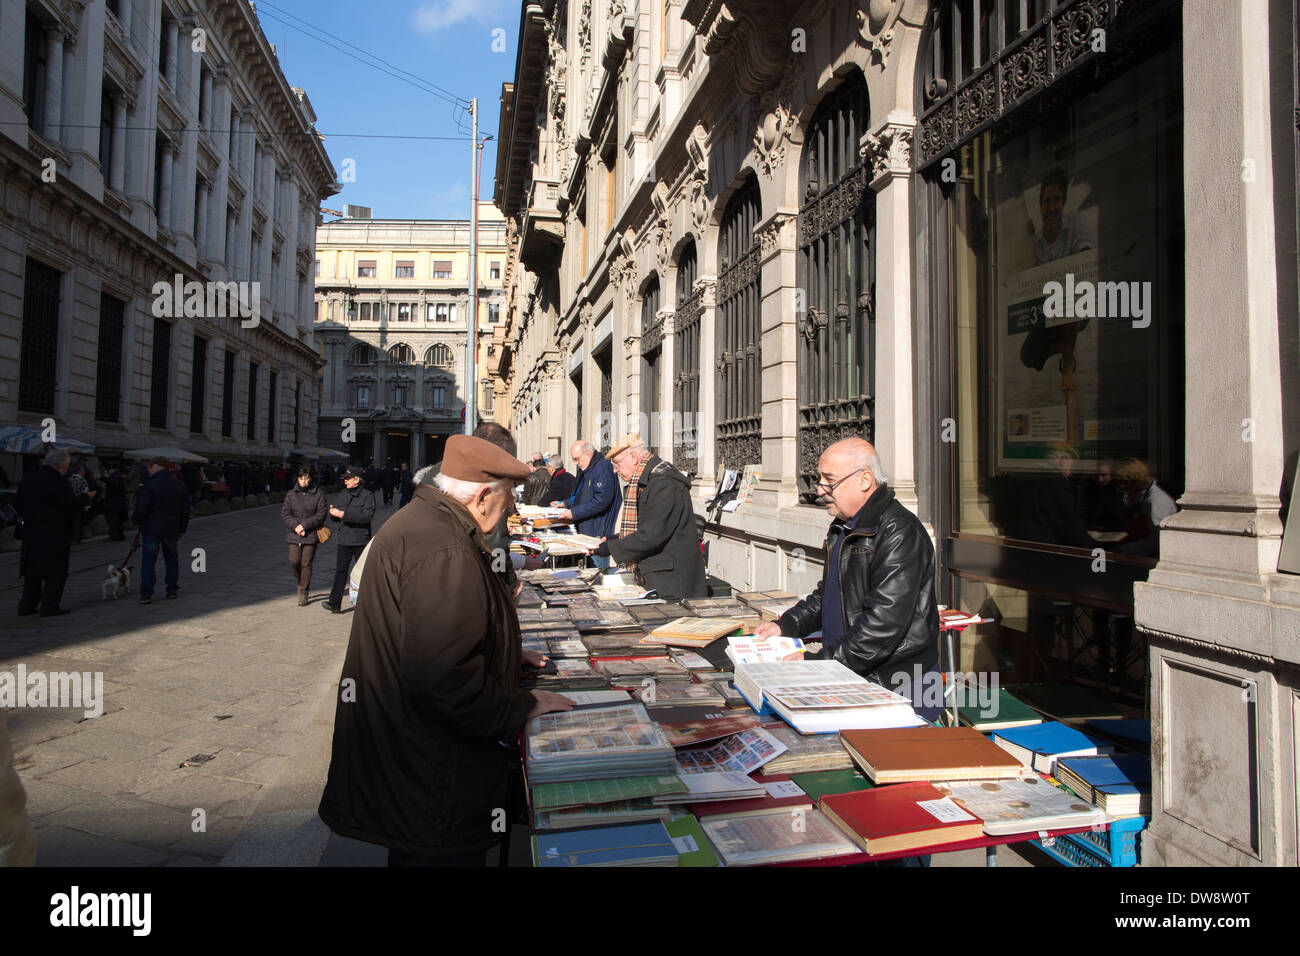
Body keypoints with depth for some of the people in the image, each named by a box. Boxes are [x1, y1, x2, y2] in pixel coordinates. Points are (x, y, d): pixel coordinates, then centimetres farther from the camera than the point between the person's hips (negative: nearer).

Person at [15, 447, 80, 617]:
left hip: (31, 533, 8)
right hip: (55, 535, -8)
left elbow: (18, 505, 13)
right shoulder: (58, 482, -17)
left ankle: (27, 605, 21)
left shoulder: (28, 478, 8)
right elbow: (71, 506, -20)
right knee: (55, 572, 1)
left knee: (32, 571, 17)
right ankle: (49, 606, 2)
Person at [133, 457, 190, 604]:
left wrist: (135, 519, 5)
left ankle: (146, 593, 0)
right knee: (171, 559, 15)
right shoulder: (180, 485, 5)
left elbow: (141, 509, -16)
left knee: (148, 560, 2)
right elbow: (186, 510, 9)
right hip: (172, 529, 4)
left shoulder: (149, 486, -13)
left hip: (151, 528, -4)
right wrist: (182, 529, 16)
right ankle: (172, 590, 17)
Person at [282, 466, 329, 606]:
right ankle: (301, 582, 25)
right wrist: (295, 527, -13)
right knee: (294, 561, -6)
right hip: (294, 535, 2)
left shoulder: (318, 494, 0)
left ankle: (303, 594, 10)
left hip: (311, 535, -2)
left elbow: (321, 514, -5)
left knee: (306, 564, 0)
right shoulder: (290, 495, 6)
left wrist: (304, 525, -13)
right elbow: (284, 514, 3)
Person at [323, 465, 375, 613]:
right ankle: (335, 603, -4)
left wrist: (344, 514, -24)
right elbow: (336, 517, 18)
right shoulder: (345, 495, 13)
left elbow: (367, 515, -21)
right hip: (344, 539, 5)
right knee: (340, 570, -2)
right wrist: (333, 511, -7)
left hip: (361, 540, -5)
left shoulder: (367, 495, -7)